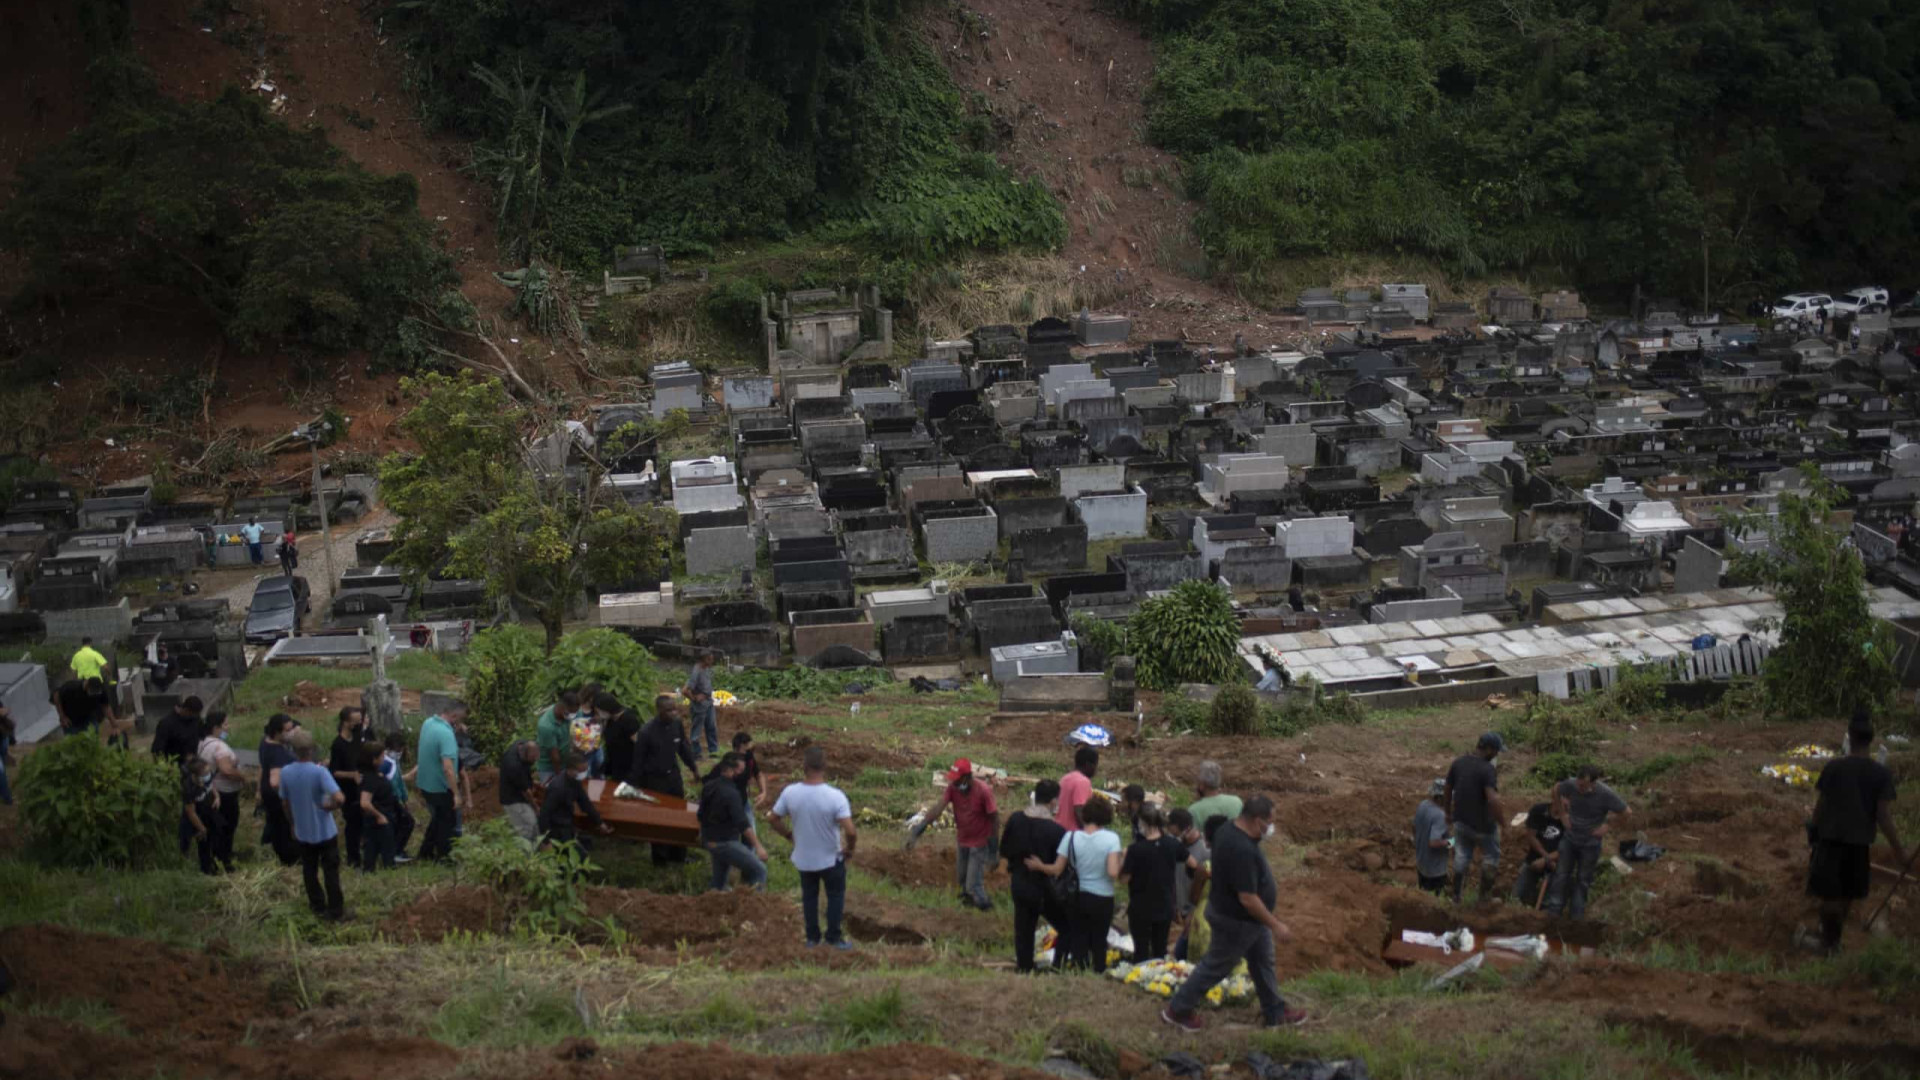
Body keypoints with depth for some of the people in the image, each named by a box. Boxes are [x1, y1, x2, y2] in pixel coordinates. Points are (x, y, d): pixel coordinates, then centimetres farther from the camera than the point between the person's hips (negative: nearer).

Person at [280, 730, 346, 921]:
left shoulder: (285, 773, -10)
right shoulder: (319, 772, -23)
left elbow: (286, 804, 2)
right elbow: (339, 798, -34)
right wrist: (328, 806, -12)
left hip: (303, 832, 3)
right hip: (325, 832, -3)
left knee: (310, 872, 20)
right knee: (331, 872, 9)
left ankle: (318, 907, 31)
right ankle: (335, 912, 15)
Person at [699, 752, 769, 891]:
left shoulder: (708, 787, 6)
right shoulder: (731, 793, -21)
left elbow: (701, 816, 18)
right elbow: (743, 824, -26)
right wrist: (758, 847, -25)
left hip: (710, 842, 9)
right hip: (726, 843, -9)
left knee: (718, 885, 19)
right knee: (760, 870, -6)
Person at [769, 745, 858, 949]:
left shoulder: (790, 792, -18)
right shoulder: (835, 796, -27)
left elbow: (774, 820, -5)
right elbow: (850, 831, -30)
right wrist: (850, 850, -10)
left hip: (803, 859, 3)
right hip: (831, 859, -2)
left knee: (809, 895, 24)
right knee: (835, 895, 21)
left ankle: (812, 937, 34)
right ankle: (833, 937, 28)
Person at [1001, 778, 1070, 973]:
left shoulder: (1015, 819, -6)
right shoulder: (1056, 830, -23)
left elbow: (1004, 851, 5)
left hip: (1019, 884, 5)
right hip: (1044, 889, -5)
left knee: (1023, 930, 16)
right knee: (1066, 929, 11)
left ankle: (1023, 969, 22)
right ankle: (1058, 967, 4)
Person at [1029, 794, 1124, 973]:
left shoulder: (1071, 837, -9)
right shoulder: (1111, 838, -15)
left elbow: (1056, 870, -6)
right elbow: (1113, 873, -23)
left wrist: (1039, 865, 12)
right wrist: (1119, 864, -2)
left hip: (1076, 898, 1)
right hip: (1102, 899, -1)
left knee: (1079, 941, 14)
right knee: (1099, 943, 14)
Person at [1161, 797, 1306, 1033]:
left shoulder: (1230, 830, -6)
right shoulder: (1242, 851, -37)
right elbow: (1248, 898, -34)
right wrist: (1276, 925, -25)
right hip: (1235, 922, -10)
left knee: (1263, 962, 22)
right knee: (1215, 967, 9)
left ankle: (1275, 1013, 37)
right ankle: (1177, 1010, 25)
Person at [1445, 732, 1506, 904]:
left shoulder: (1458, 762, -4)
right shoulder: (1487, 769, -25)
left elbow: (1448, 789, 7)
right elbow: (1492, 799, -34)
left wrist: (1449, 813, 20)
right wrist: (1501, 818, -17)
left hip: (1461, 820, 6)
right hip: (1482, 824, -6)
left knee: (1461, 857, 19)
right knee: (1490, 857, 16)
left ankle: (1456, 895, 25)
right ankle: (1484, 896, 24)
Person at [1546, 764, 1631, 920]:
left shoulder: (1605, 795, -28)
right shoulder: (1570, 785, -21)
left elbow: (1627, 813, -14)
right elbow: (1556, 791, 4)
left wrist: (1608, 826, -14)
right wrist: (1562, 814, 2)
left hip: (1590, 844, -2)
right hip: (1570, 839, 2)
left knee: (1583, 880, 10)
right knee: (1561, 875, 5)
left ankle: (1576, 915, 22)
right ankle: (1553, 912, 14)